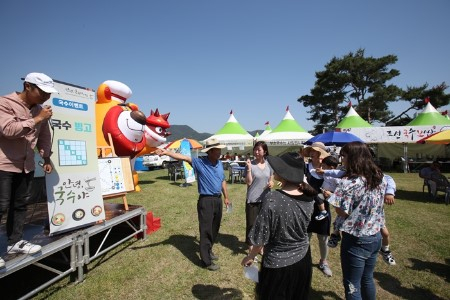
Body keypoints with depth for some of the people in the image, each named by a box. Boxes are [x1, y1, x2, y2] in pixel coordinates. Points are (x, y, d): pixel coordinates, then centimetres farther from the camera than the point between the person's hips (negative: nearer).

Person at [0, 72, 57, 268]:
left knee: (20, 204, 11)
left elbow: (44, 136, 13)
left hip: (26, 165, 6)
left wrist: (46, 159, 10)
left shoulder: (39, 109, 8)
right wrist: (37, 119, -22)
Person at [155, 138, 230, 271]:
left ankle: (208, 250, 40)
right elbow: (183, 157, -25)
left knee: (215, 228, 19)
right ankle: (207, 261, 15)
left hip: (218, 200, 7)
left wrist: (226, 197, 21)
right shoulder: (200, 162, -12)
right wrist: (166, 152, -39)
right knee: (206, 230, 1)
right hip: (206, 201, -6)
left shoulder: (220, 163, 6)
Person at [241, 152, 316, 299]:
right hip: (302, 260, 5)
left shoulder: (272, 198, -28)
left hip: (278, 264, -5)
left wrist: (251, 256, 0)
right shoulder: (308, 197, -11)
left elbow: (261, 236, -19)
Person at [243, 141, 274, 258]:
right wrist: (249, 168, -24)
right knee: (251, 224, 5)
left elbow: (271, 180, 12)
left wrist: (271, 183, -10)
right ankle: (251, 248, 23)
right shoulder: (250, 164, -11)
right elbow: (248, 182, -15)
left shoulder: (269, 165, 3)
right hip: (252, 200, -4)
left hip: (265, 199, 4)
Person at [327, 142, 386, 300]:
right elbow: (375, 203, 11)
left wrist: (332, 197, -6)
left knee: (352, 285, 12)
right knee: (367, 279, 26)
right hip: (376, 237, 7)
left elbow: (343, 212, -21)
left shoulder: (349, 182, -24)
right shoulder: (380, 178, 0)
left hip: (356, 240, -7)